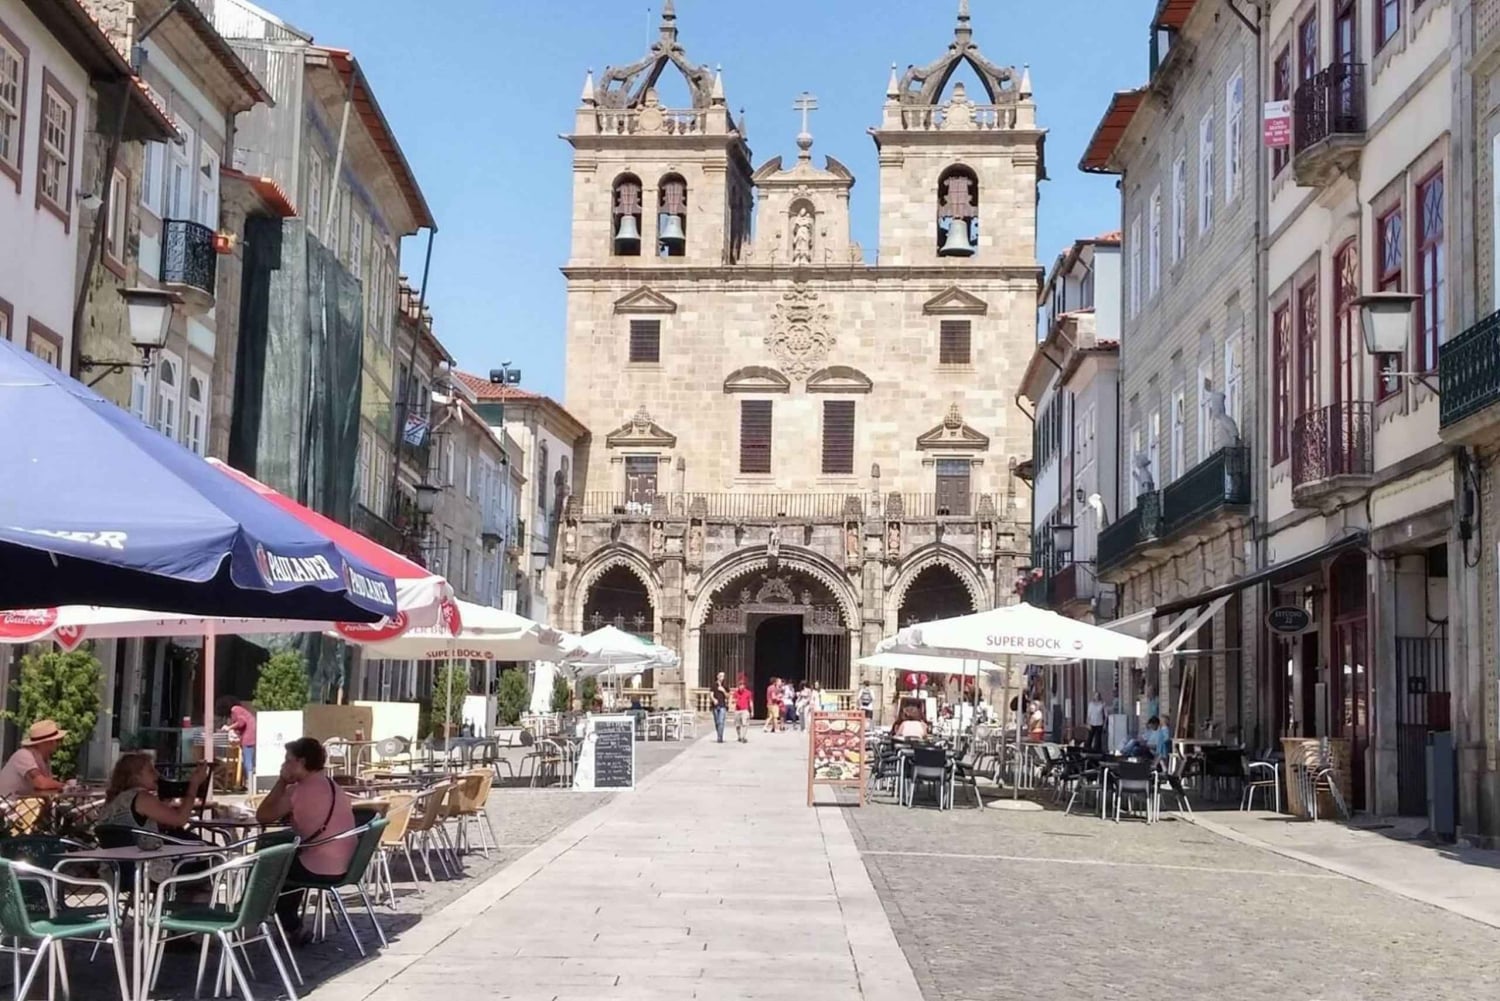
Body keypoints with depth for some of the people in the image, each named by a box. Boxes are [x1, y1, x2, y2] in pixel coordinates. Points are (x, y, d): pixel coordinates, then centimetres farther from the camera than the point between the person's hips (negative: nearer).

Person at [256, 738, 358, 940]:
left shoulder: (300, 790, -14)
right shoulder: (334, 787, 13)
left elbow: (262, 816, -7)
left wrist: (281, 782, -2)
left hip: (319, 869, -8)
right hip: (344, 867, 8)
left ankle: (291, 928, 27)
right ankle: (291, 924, 38)